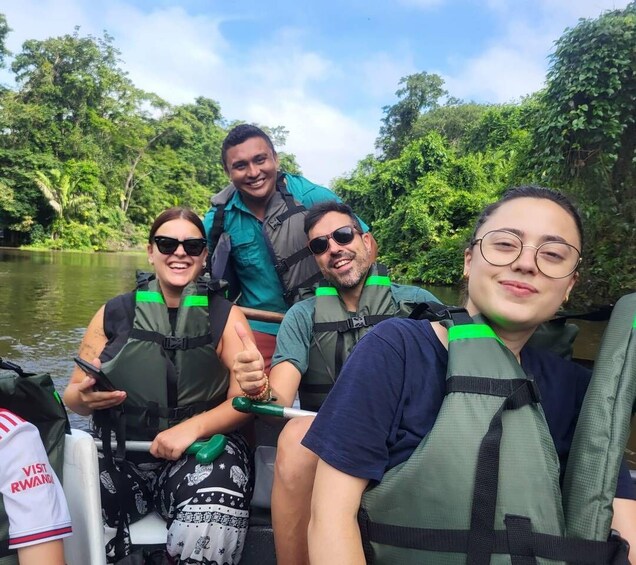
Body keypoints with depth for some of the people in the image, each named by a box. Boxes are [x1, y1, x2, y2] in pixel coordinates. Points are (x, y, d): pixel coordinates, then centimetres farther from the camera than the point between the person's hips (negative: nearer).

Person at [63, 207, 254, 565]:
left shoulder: (225, 316, 3)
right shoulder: (114, 314, 9)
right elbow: (74, 394, 14)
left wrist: (192, 428, -19)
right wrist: (85, 397, -10)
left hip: (202, 450, -2)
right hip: (119, 453, 2)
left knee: (210, 530, -30)